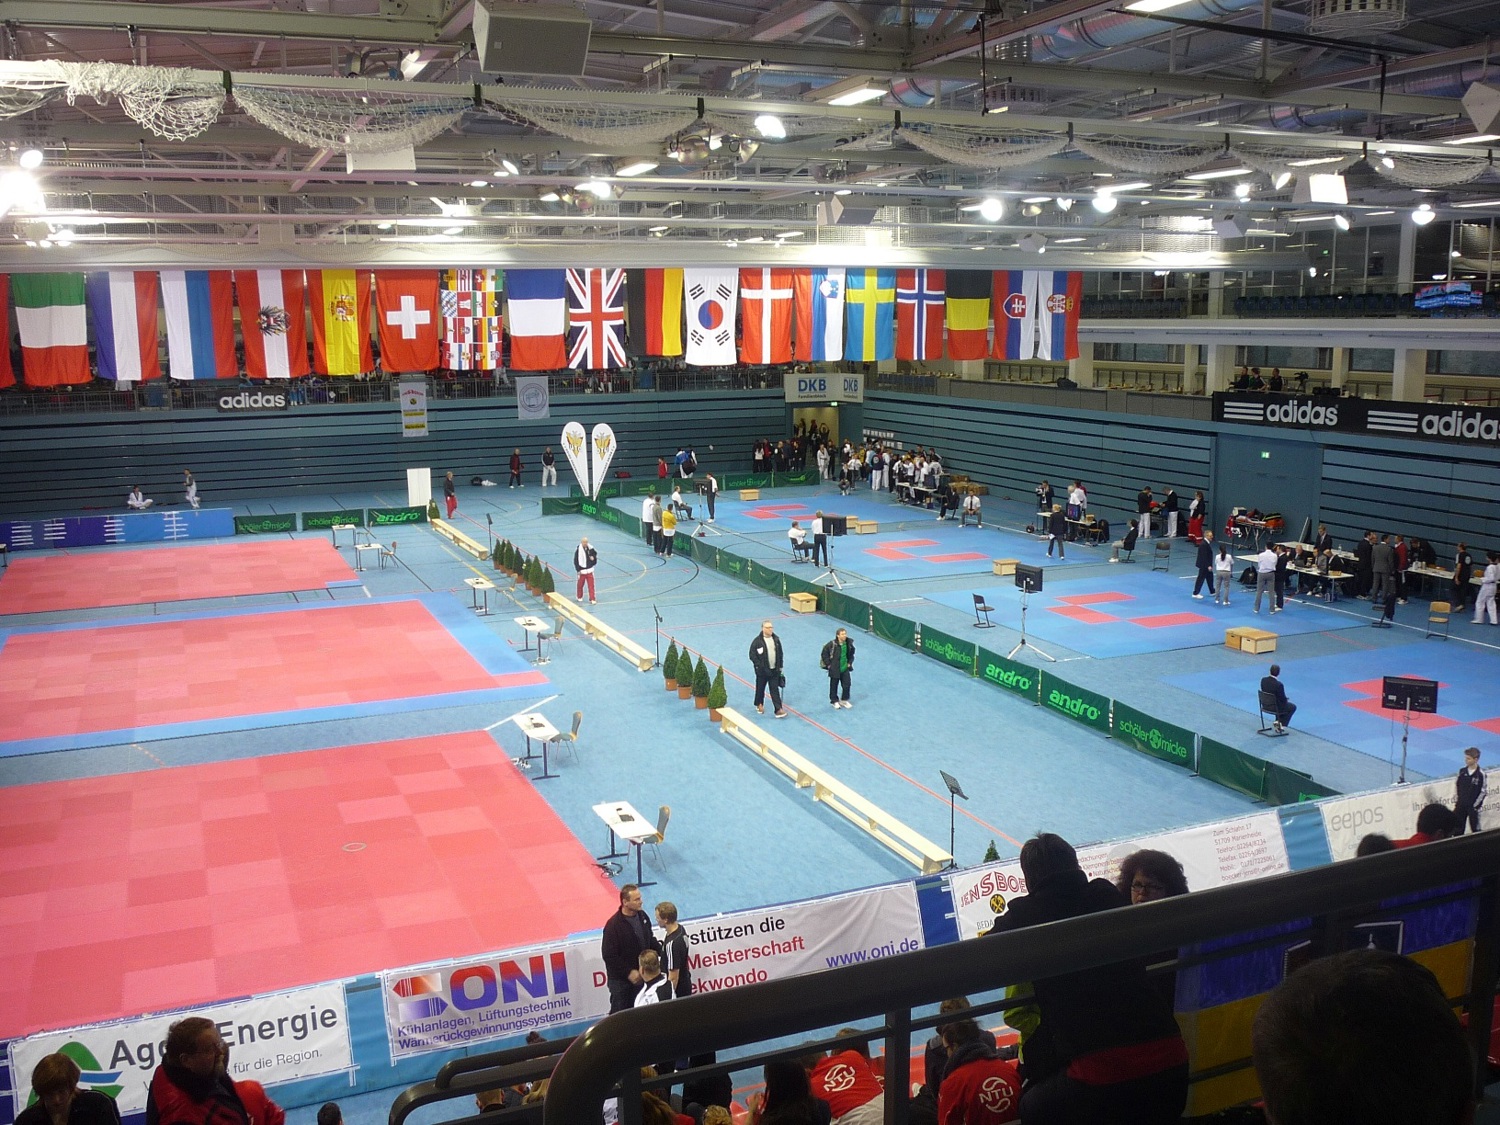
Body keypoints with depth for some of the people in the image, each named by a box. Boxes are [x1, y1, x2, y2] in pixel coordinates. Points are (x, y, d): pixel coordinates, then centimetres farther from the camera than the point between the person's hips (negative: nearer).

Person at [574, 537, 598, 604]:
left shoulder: (590, 549, -2)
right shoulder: (578, 550, -14)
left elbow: (595, 554, 17)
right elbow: (575, 561, -11)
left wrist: (593, 557, -6)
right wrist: (578, 570, -14)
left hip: (589, 570, 2)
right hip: (582, 571, -2)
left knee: (591, 585, -1)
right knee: (580, 585, 14)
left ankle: (592, 599, 3)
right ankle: (580, 597, 35)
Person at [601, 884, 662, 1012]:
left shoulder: (642, 916, -3)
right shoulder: (614, 925, -24)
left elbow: (650, 939, 13)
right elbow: (609, 956, -22)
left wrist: (661, 950, -3)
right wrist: (628, 972, -20)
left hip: (639, 974, 6)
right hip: (620, 979, -6)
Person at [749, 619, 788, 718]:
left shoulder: (776, 639, 2)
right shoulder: (757, 641, -13)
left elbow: (780, 654, 10)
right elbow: (752, 656, -12)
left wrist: (780, 666, 9)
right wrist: (760, 666, -16)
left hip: (774, 670, 3)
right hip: (762, 671, -3)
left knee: (775, 690, 0)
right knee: (760, 688, 14)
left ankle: (778, 710, -4)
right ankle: (759, 704, 37)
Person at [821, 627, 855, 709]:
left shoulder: (849, 643, -5)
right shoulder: (832, 644, -21)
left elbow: (851, 654, 13)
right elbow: (824, 654, -12)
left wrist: (849, 663, 9)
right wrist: (828, 664, -11)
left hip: (845, 669, 4)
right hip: (835, 669, -4)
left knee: (846, 685, 7)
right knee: (834, 686, 9)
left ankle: (844, 700, 26)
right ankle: (834, 701, 26)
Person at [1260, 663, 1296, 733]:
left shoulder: (1263, 679, -12)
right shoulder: (1278, 684, -30)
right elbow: (1283, 699, -19)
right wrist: (1286, 700, 7)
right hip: (1275, 707, -6)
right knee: (1293, 707, 21)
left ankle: (1278, 721, 31)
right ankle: (1281, 725, 20)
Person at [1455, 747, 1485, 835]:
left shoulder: (1481, 774, -13)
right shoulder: (1462, 771, -1)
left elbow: (1483, 791, -9)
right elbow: (1457, 787, 9)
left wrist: (1476, 806, -10)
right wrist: (1456, 801, 4)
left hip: (1473, 807, -4)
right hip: (1461, 805, 4)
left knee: (1475, 828, 7)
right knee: (1458, 829, 10)